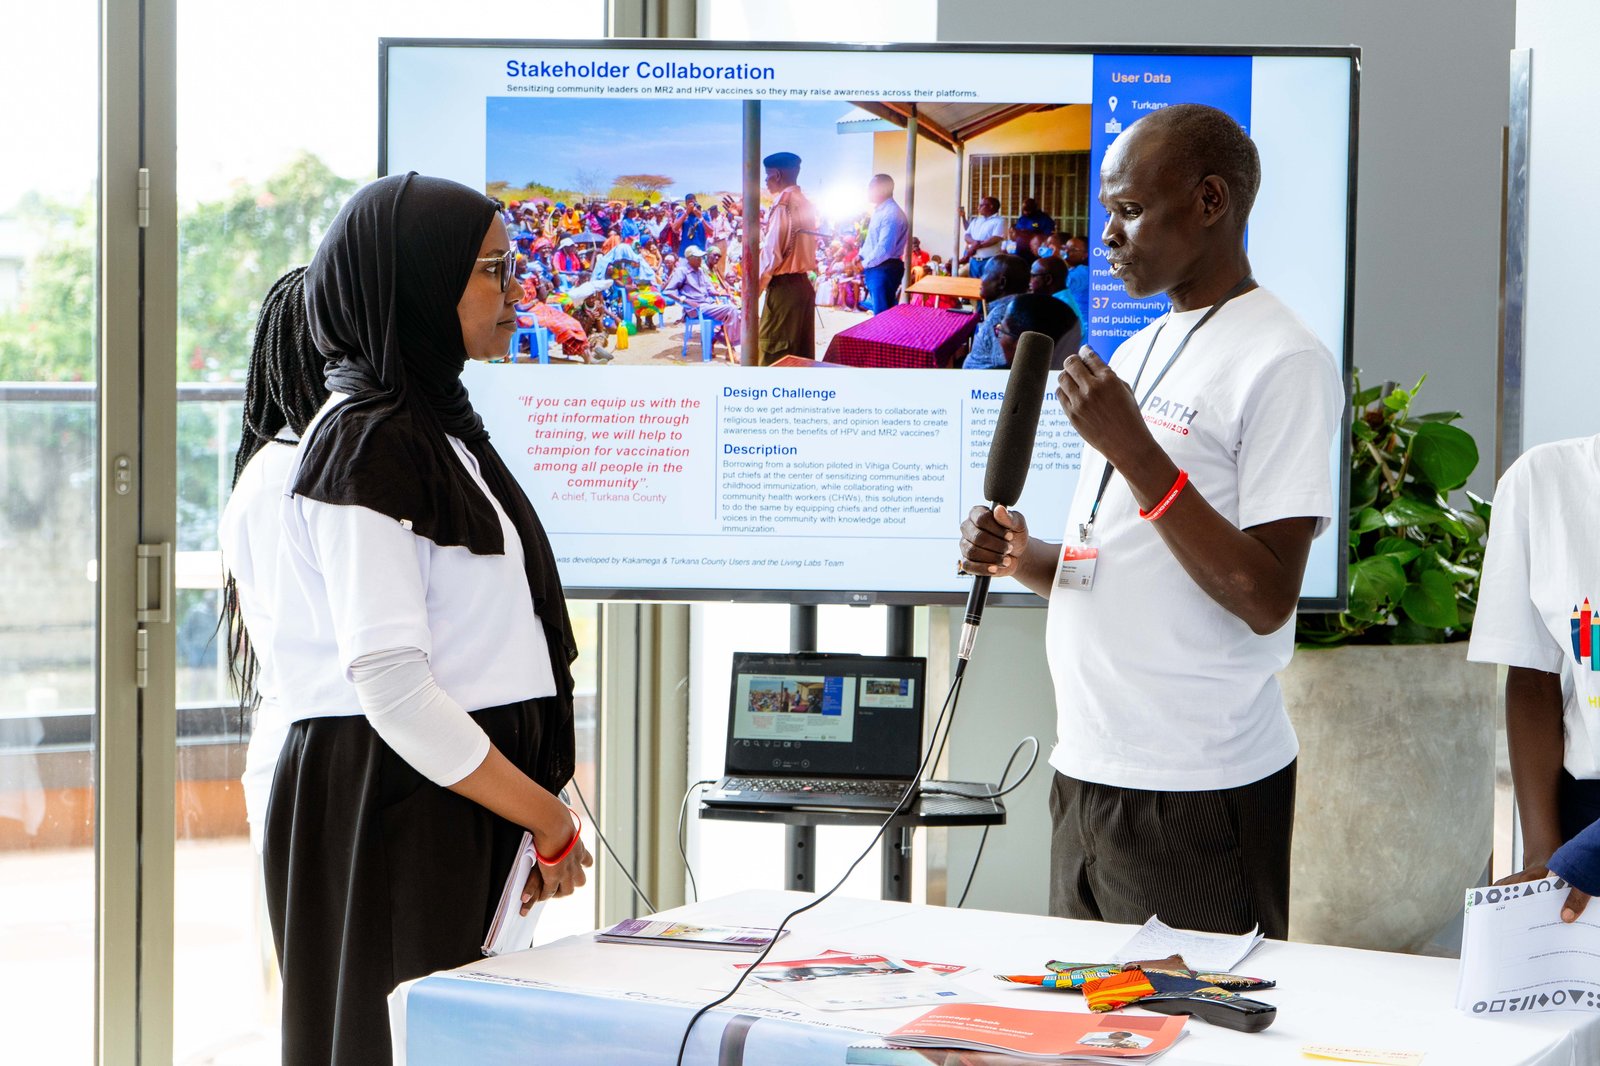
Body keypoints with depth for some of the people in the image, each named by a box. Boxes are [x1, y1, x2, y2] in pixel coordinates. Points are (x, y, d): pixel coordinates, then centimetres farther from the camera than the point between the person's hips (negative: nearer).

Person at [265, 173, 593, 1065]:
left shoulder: (435, 425, 16)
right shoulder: (367, 446, -13)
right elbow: (391, 685, -20)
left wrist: (539, 810, 12)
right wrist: (546, 816, -14)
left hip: (465, 804, 9)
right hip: (390, 804, -9)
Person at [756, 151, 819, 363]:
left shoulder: (783, 204, -14)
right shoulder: (804, 203, 12)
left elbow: (772, 252, -17)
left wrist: (756, 287, -7)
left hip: (784, 287, -9)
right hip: (804, 284, 9)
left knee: (773, 353, -6)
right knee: (801, 351, 10)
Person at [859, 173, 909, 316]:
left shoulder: (891, 213, -18)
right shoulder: (879, 211, 15)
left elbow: (884, 249, -24)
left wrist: (864, 264, -13)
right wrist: (861, 257, 10)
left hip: (884, 270, -10)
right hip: (875, 269, 10)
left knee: (883, 315, -8)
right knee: (879, 313, 14)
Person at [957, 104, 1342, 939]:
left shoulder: (1281, 362, -11)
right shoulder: (1137, 354, 17)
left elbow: (1266, 599, -18)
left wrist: (1132, 450, -21)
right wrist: (1023, 558, 1)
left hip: (1199, 792, -8)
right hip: (1087, 774, 8)